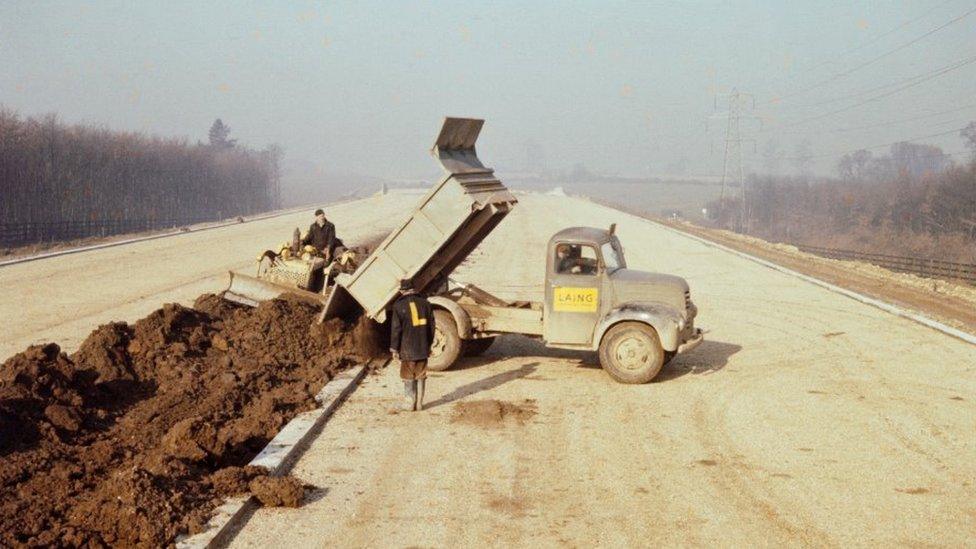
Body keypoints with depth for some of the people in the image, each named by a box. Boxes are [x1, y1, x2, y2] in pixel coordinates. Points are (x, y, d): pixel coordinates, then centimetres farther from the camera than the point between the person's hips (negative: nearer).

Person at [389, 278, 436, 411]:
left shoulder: (399, 305, -10)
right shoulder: (425, 303, 3)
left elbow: (396, 329, -9)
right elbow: (431, 326, 8)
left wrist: (394, 348, -1)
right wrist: (429, 344, 18)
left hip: (407, 349, -3)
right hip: (423, 348, 3)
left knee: (408, 377, 7)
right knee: (421, 376, 11)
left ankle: (409, 403, 9)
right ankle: (419, 404, 14)